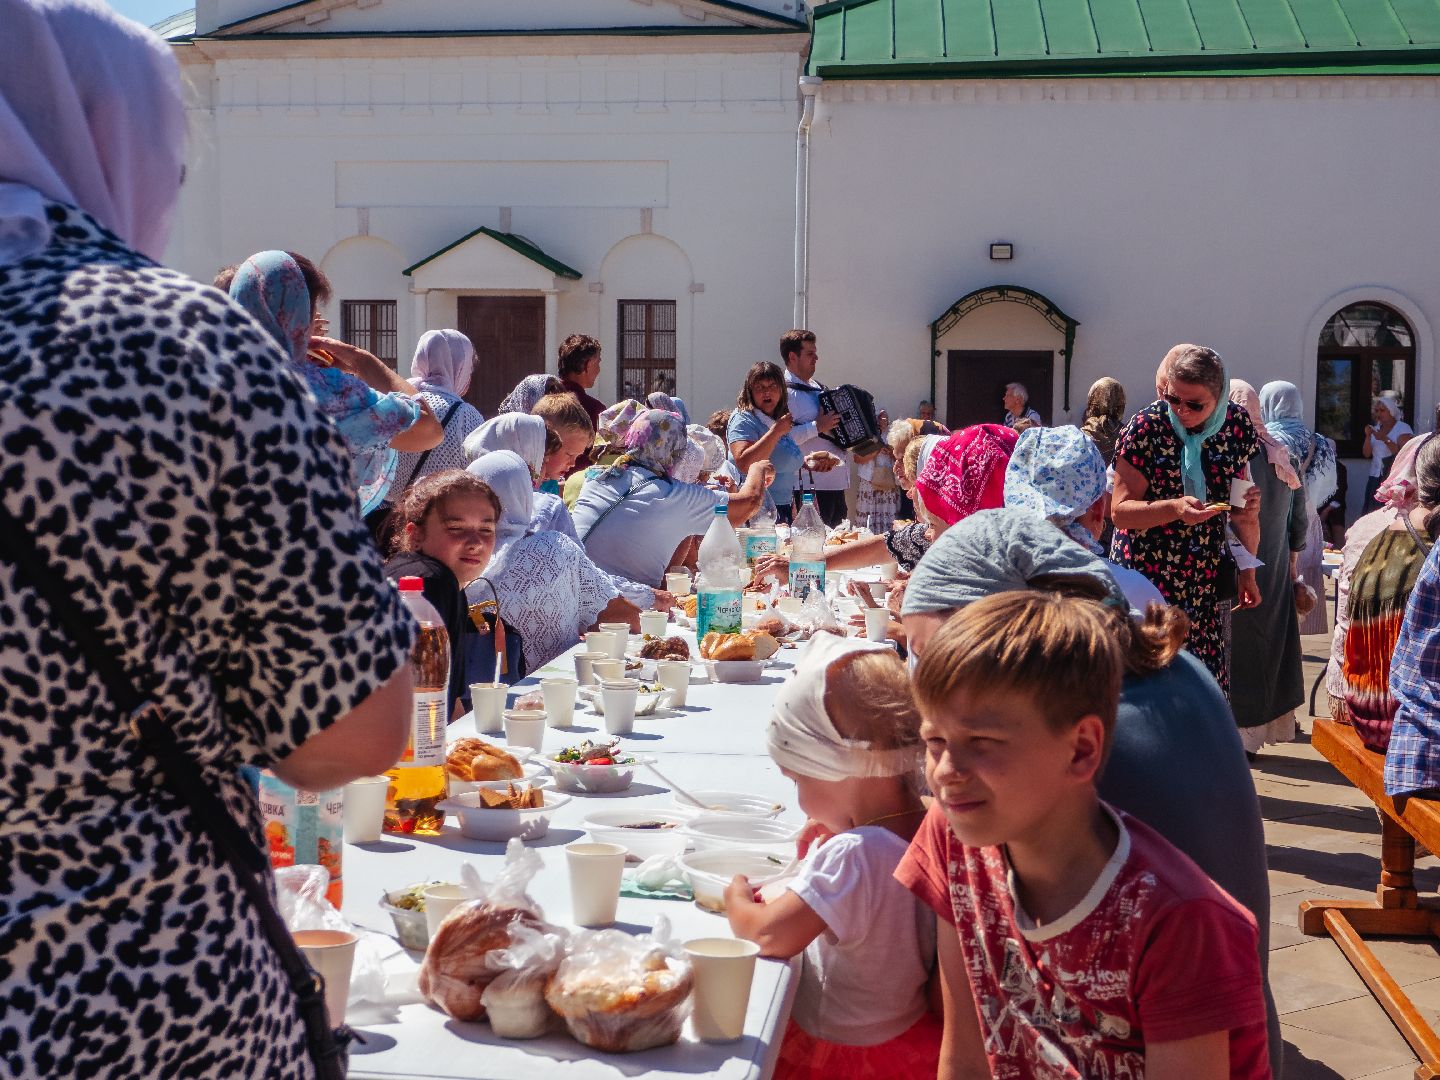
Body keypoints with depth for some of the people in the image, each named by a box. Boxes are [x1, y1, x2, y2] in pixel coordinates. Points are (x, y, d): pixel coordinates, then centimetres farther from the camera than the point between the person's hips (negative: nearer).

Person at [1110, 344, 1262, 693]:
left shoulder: (1236, 424, 1)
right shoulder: (1145, 427, -10)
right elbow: (1120, 511, -11)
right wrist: (1173, 509, -25)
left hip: (1206, 581, 4)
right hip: (1147, 573, -3)